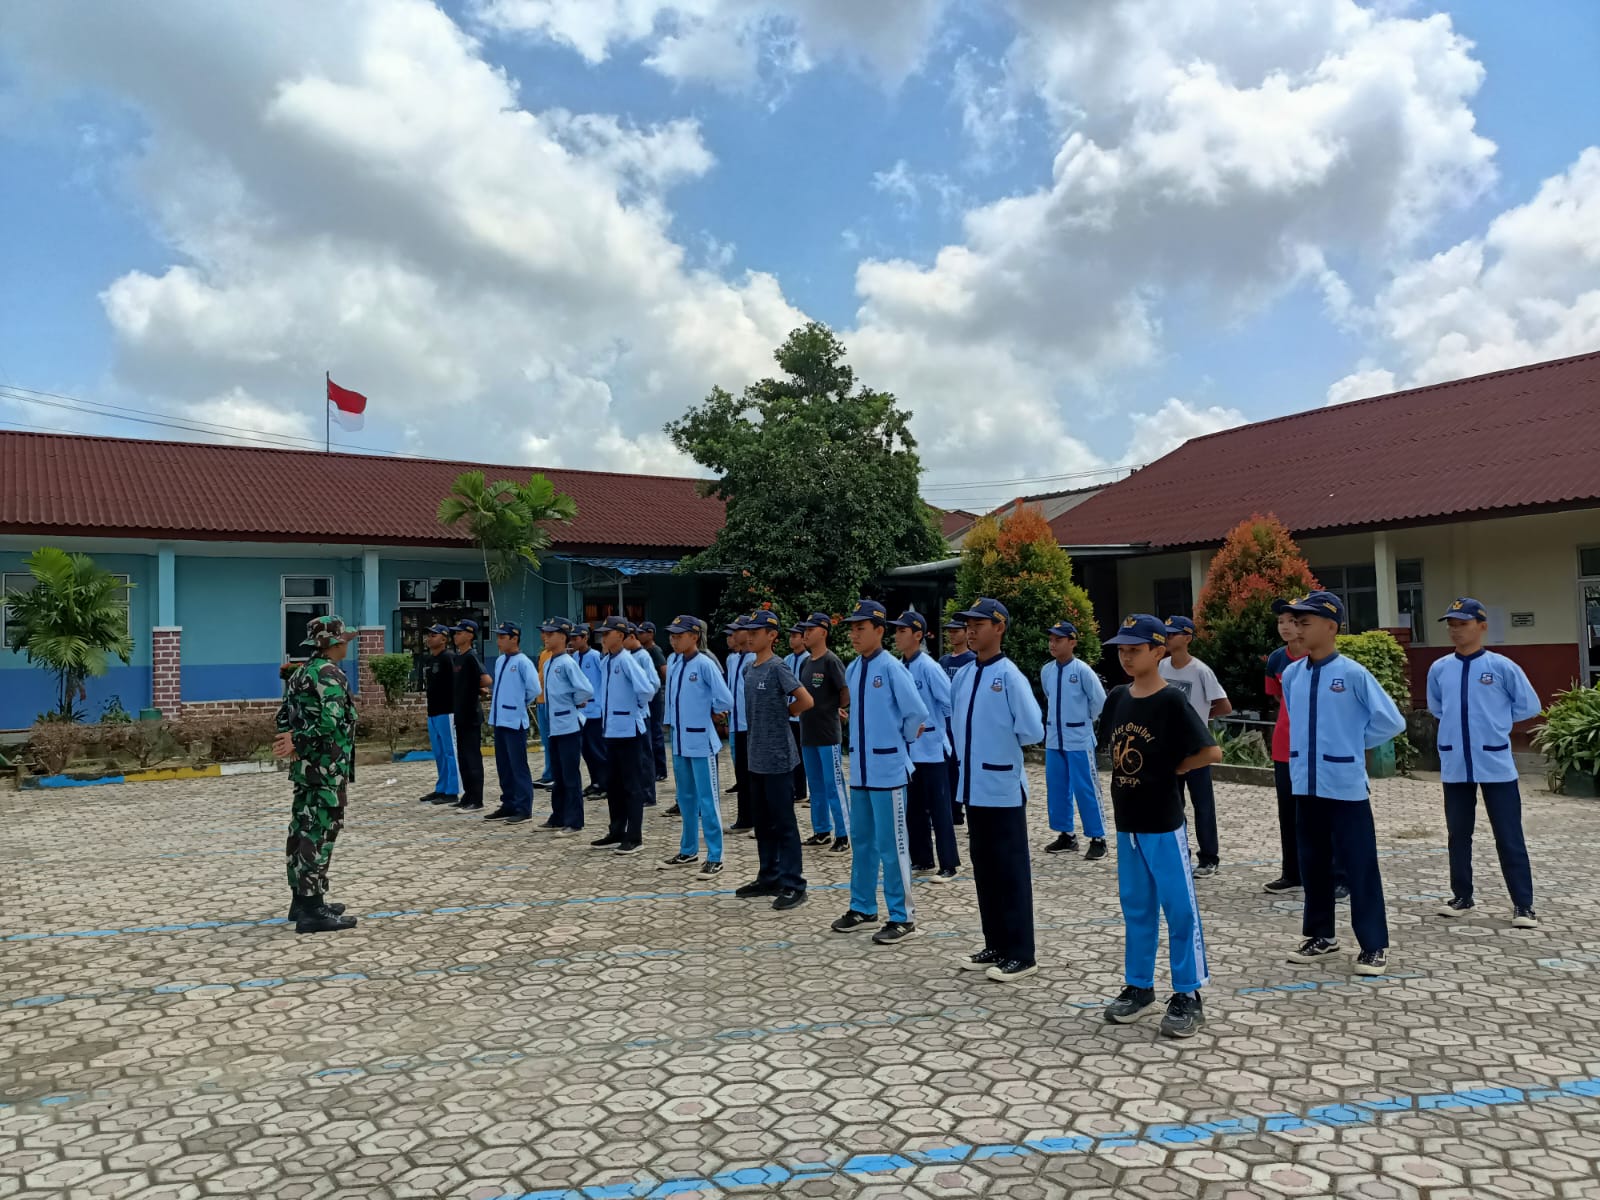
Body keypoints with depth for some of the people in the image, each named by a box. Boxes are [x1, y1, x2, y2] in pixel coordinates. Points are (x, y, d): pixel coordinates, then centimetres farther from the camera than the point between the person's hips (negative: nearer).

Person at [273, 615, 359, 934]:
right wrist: (299, 742, -17)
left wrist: (293, 742, 3)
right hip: (327, 768, -10)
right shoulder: (329, 674, -15)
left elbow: (284, 716, 15)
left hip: (306, 766, 10)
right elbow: (331, 722, -27)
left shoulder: (301, 672, 15)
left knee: (302, 831, 15)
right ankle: (312, 911, -6)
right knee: (320, 834, -8)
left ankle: (301, 899, 24)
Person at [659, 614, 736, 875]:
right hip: (679, 740, 7)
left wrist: (706, 709, -1)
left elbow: (726, 700, -16)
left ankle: (715, 858, 4)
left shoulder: (704, 664, -14)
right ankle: (688, 851, 30)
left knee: (707, 800, -2)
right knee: (686, 798, 17)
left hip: (700, 741, -7)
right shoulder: (673, 662, 6)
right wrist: (670, 720, 13)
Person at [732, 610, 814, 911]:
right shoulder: (751, 669, 10)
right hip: (757, 758, 8)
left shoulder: (777, 668, -13)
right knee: (762, 821, 15)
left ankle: (793, 885, 4)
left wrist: (784, 713, -3)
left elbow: (806, 701, -17)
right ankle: (769, 878, 26)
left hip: (777, 758, -8)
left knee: (784, 823, -3)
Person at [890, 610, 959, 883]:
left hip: (931, 747, -7)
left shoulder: (928, 667, -15)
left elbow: (952, 702, -13)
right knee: (913, 808, 13)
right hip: (906, 748, 7)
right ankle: (922, 860, 25)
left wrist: (941, 728, -4)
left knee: (939, 808, 0)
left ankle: (948, 865, 8)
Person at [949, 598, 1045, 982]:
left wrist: (1003, 743, -1)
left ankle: (1020, 954, 12)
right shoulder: (963, 676, 6)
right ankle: (995, 946, 26)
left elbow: (1033, 731, -15)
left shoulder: (1010, 676, -14)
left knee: (1011, 872, 2)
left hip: (1003, 788, -7)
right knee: (984, 869, 14)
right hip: (973, 785, 7)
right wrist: (972, 749, 10)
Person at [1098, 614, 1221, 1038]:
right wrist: (1127, 775, 5)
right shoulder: (1117, 698, 5)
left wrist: (1174, 768, -8)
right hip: (1126, 820, 7)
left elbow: (1212, 752, -18)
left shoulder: (1172, 701, -14)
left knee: (1179, 907, 2)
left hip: (1163, 822, -6)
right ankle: (1138, 986, 27)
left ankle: (1189, 996, 12)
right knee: (1136, 906, 15)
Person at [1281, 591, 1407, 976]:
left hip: (1345, 786, -5)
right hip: (1305, 785, 6)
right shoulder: (1291, 675, 4)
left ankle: (1374, 945, 13)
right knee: (1312, 864, 14)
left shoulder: (1353, 674, -12)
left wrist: (1353, 742, 0)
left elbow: (1391, 721, -7)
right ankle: (1321, 935, 27)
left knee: (1359, 866, 2)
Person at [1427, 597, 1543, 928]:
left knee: (1509, 837, 1)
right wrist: (1459, 724, 9)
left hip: (1495, 765, -3)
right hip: (1455, 766, 3)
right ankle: (1462, 897, 24)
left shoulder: (1502, 666, -7)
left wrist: (1496, 723, 3)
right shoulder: (1439, 669, 3)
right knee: (1458, 834, 12)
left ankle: (1523, 904, 9)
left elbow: (1529, 705, 2)